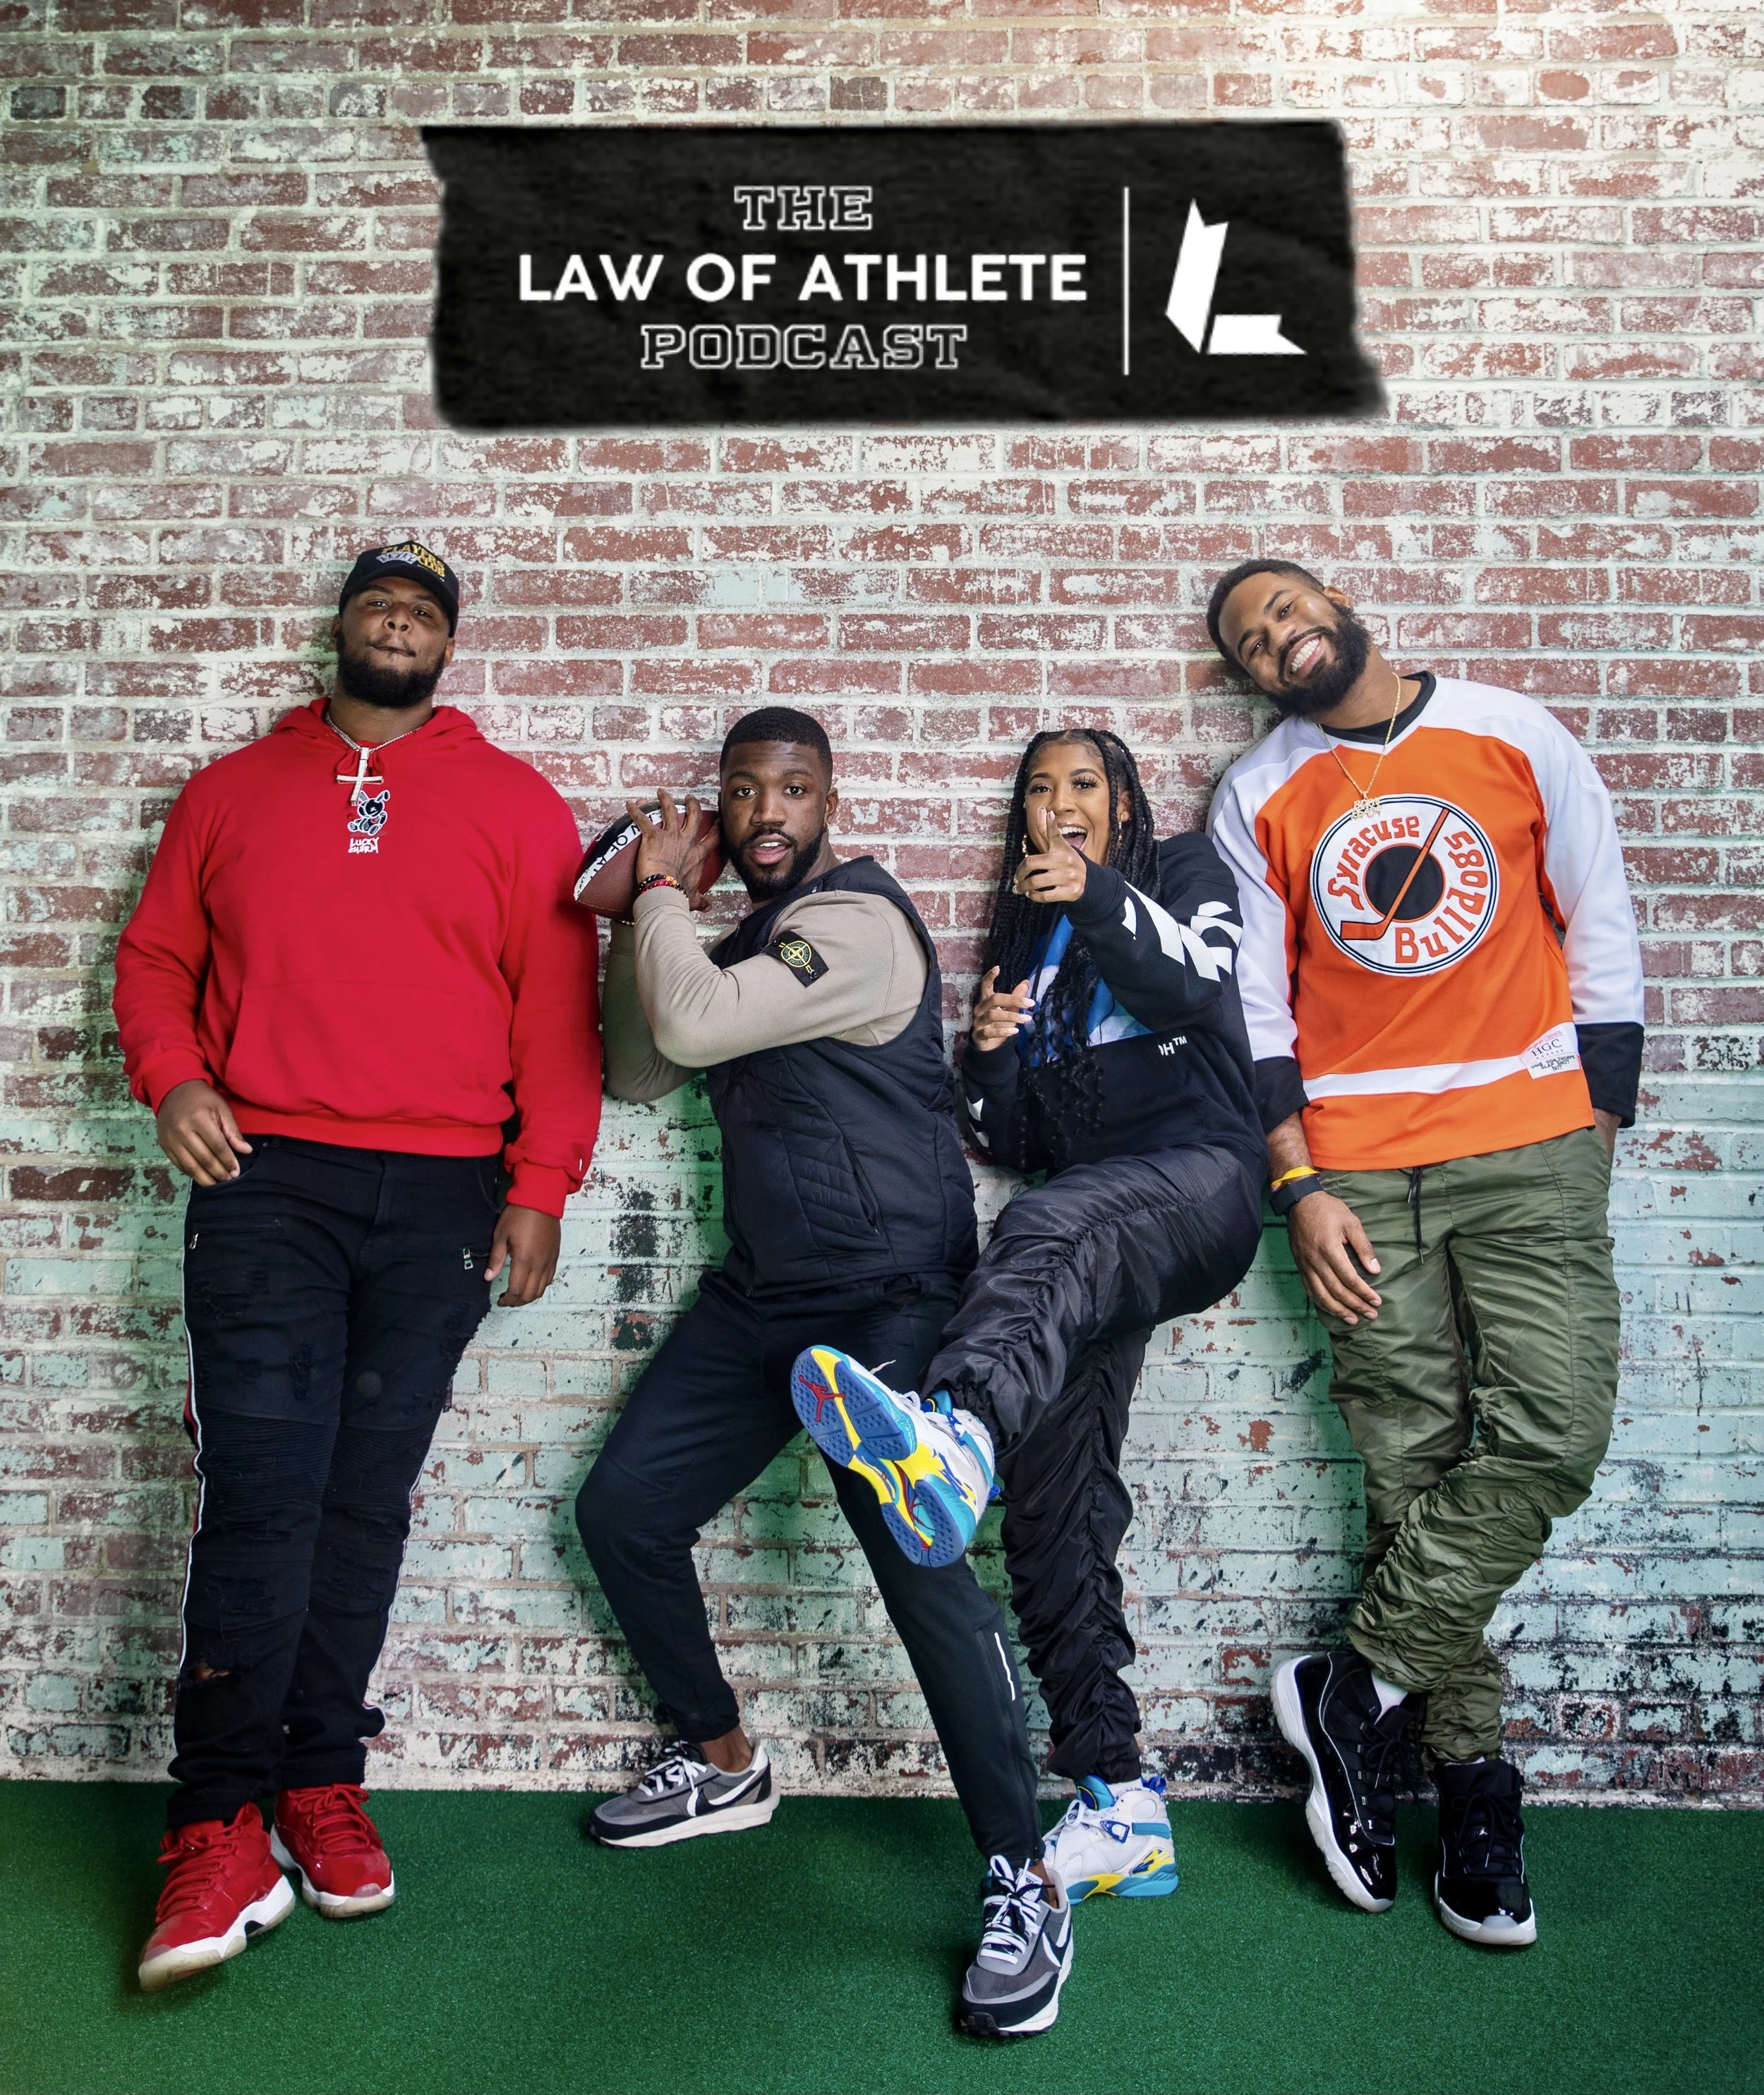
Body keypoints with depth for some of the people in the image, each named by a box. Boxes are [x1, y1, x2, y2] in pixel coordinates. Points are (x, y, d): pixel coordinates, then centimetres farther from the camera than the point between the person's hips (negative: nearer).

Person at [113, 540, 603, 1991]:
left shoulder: (514, 805, 9)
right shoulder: (236, 789, 15)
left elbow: (559, 1009, 4)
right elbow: (156, 957, 15)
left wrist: (541, 1190, -3)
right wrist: (171, 1079, -4)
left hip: (440, 1197, 0)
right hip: (265, 1179, 0)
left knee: (369, 1501, 6)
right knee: (261, 1493, -6)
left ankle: (323, 1785, 20)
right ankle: (221, 1828, 3)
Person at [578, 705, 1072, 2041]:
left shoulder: (858, 922, -12)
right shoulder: (744, 944, 17)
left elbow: (692, 1028, -23)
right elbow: (639, 1074, 16)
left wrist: (661, 899, -6)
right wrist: (652, 914, 6)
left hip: (887, 1304, -9)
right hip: (757, 1301, 9)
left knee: (925, 1568, -21)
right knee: (622, 1512, 8)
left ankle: (1027, 1885, -8)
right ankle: (725, 1765, 29)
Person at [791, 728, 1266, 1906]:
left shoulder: (1183, 873, 19)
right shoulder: (1020, 936, 29)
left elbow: (1202, 983, -4)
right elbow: (1011, 1143, 22)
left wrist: (1100, 900, -18)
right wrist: (991, 1054, 2)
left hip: (1200, 1172, -5)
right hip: (1089, 1222, 5)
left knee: (1057, 1226, -40)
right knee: (1055, 1496, -7)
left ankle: (953, 1432, -70)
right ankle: (1121, 1807, -2)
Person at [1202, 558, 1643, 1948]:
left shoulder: (1517, 737, 6)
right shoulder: (1256, 801, 7)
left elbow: (1601, 933, 8)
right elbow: (1256, 1010, 5)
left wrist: (1597, 1132, 4)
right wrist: (1300, 1185, -4)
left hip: (1531, 1142, 1)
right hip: (1358, 1166, 0)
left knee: (1554, 1430, -13)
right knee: (1414, 1459, 0)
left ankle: (1359, 1685, 3)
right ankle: (1472, 1779, 13)